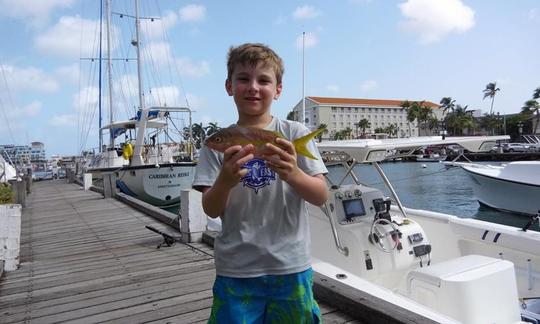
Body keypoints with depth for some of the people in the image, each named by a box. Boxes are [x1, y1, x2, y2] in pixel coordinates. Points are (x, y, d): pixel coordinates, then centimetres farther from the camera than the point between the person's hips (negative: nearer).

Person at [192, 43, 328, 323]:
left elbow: (321, 197, -6)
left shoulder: (295, 134, -3)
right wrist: (225, 181, -25)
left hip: (290, 268, 0)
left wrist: (293, 175, -27)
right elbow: (211, 210, -4)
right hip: (235, 270, 1)